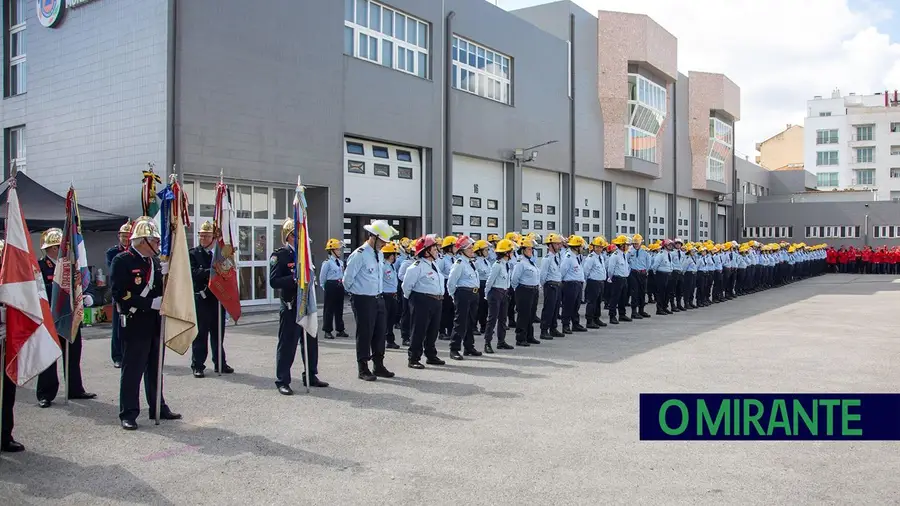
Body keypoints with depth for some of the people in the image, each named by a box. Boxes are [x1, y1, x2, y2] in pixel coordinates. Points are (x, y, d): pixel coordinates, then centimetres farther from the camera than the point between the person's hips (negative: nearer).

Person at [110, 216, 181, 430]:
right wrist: (150, 303, -20)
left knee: (155, 368, 14)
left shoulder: (154, 261, 12)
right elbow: (119, 294, -17)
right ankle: (128, 413, 8)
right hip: (135, 323, -7)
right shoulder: (122, 261, -10)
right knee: (132, 369, -1)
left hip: (155, 322, 7)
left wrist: (165, 274, -3)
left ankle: (158, 408, 23)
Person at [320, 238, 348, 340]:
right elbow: (322, 276, -4)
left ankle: (340, 330, 20)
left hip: (340, 286, 7)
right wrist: (324, 287, 4)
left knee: (339, 308, 12)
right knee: (329, 309, -1)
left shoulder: (341, 262, 11)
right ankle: (327, 331, 5)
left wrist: (342, 284, 13)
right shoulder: (327, 262, -10)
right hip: (331, 285, -7)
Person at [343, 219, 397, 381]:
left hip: (378, 299, 8)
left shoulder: (379, 254, 8)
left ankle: (379, 366, 24)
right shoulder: (359, 254, -18)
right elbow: (347, 278, -14)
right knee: (365, 334, 0)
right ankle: (363, 369, 12)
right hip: (363, 301, -8)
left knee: (380, 333, 12)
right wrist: (356, 292, 1)